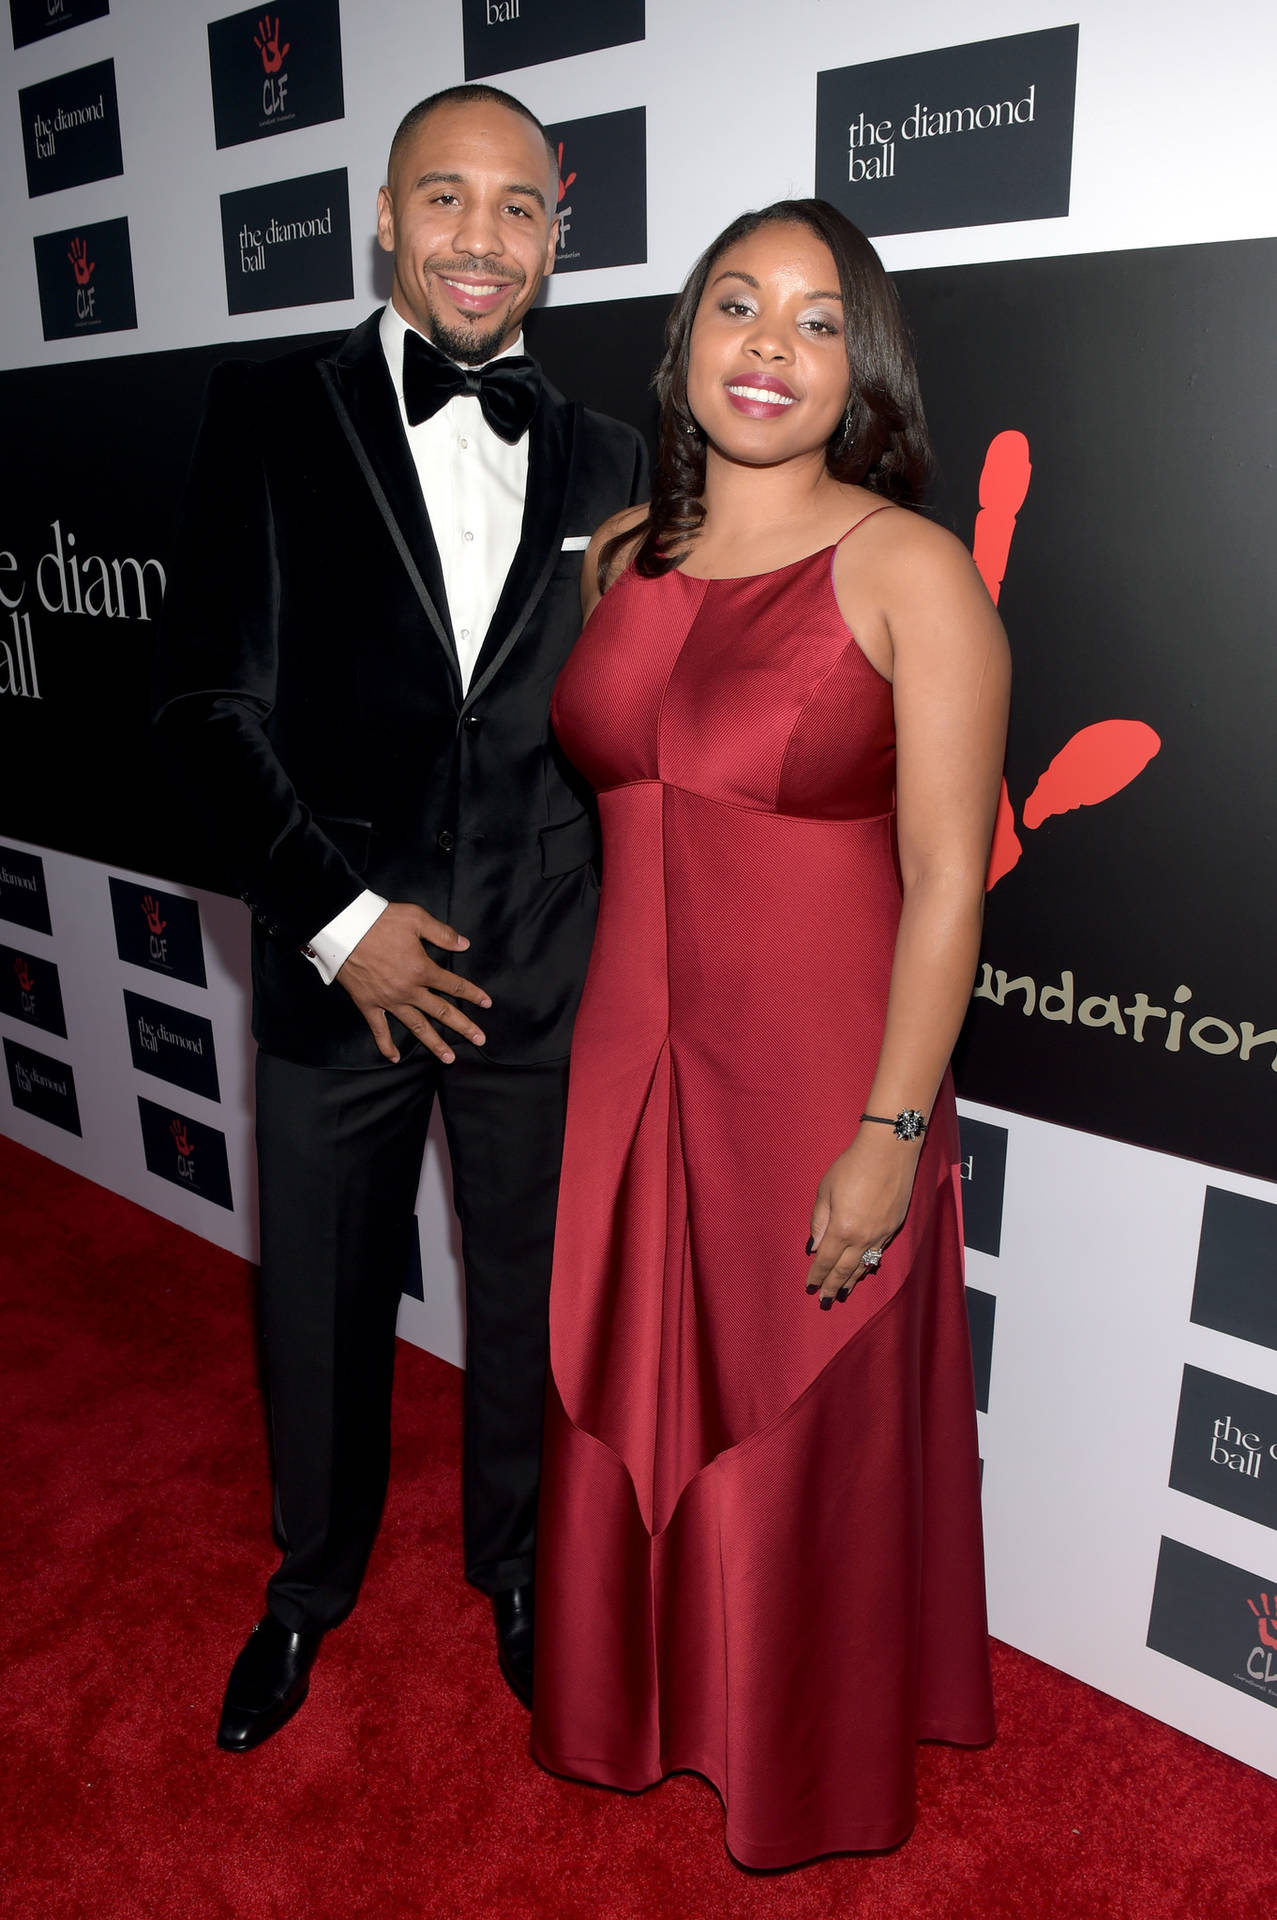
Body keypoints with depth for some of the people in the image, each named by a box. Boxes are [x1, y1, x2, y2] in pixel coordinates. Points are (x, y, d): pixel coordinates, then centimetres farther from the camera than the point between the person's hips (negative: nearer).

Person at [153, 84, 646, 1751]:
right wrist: (339, 916, -13)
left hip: (545, 975, 2)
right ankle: (314, 1579, 45)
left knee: (531, 1300, 17)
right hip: (339, 962, -1)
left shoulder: (604, 463, 5)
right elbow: (212, 704, -6)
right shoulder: (270, 420, -2)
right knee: (322, 1303, 16)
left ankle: (517, 1562, 46)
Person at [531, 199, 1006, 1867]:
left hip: (819, 1093, -5)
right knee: (626, 1413, 20)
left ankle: (809, 1774, 45)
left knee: (808, 1445, 15)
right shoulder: (622, 556, 5)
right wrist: (598, 1057, 12)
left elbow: (947, 877, -13)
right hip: (627, 1073, 5)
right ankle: (640, 1702, 51)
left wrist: (889, 1136, -16)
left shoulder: (911, 569, -11)